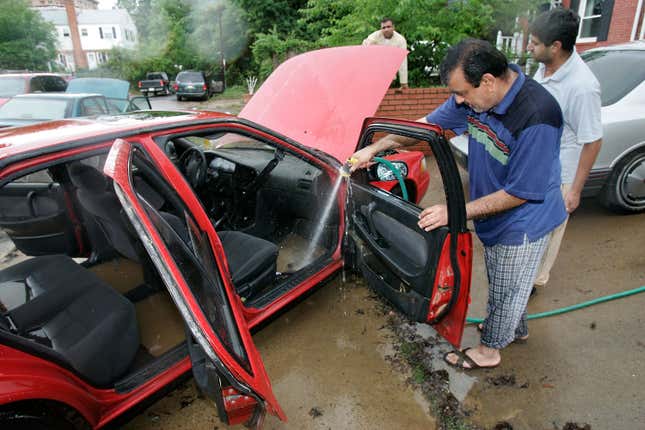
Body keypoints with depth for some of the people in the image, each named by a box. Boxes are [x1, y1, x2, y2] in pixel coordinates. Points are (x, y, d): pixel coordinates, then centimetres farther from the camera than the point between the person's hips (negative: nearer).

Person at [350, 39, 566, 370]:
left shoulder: (536, 117, -34)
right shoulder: (476, 95, -11)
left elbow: (520, 193, -28)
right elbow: (427, 124, 1)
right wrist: (374, 148, -1)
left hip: (523, 222, -7)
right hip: (493, 215, 7)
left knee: (507, 289, 15)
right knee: (502, 283, 27)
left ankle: (489, 348, 39)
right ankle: (516, 328, 54)